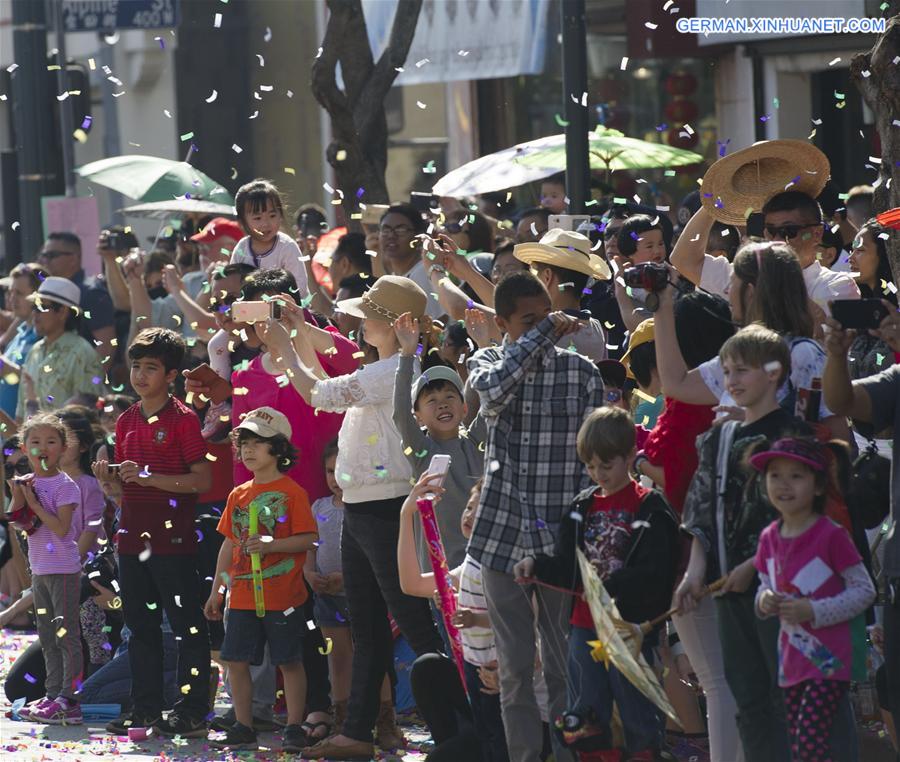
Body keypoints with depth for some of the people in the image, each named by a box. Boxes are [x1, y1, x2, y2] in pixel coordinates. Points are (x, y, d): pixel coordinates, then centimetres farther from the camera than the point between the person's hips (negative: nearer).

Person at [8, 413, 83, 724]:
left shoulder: (65, 486, -11)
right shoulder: (29, 483, 9)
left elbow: (61, 528, -20)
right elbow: (15, 522, 8)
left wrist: (34, 503, -15)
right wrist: (18, 497, -8)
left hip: (64, 570, -8)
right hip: (39, 570, 8)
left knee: (66, 635, -6)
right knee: (47, 637, 13)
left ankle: (68, 701, -7)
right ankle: (53, 695, 19)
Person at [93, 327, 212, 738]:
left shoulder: (182, 419, -7)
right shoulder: (127, 420, 13)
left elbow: (202, 480, -13)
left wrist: (149, 477, -18)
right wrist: (110, 474, -2)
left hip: (173, 539, -7)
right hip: (133, 535, 7)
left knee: (187, 626, -2)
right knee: (141, 626, 12)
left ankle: (192, 711, 1)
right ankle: (145, 708, 19)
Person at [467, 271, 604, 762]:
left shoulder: (580, 372, 2)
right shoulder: (486, 362, 6)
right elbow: (493, 390, -20)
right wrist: (544, 333, -19)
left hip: (560, 537, -1)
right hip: (503, 534, 2)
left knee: (564, 668, 1)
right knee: (514, 670, 6)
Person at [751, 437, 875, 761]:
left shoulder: (831, 535, -13)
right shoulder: (770, 538, 7)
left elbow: (864, 589, -12)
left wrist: (814, 611, -20)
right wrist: (765, 600, -7)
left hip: (828, 661, -7)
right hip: (792, 660, 7)